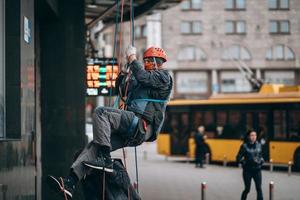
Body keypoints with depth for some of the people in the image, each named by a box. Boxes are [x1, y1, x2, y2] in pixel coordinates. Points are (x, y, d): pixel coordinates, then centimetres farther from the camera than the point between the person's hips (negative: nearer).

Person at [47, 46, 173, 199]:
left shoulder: (163, 77, 6)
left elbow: (143, 77, -14)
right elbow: (121, 90, 37)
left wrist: (132, 57, -3)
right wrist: (124, 74, 19)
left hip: (142, 125, -9)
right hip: (133, 129, 9)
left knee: (100, 113, -22)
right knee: (94, 145, -5)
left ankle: (105, 160, -26)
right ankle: (70, 182, -15)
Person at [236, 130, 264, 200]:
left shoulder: (258, 145, 5)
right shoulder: (244, 146, -8)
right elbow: (238, 158, -6)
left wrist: (261, 161, 1)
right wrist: (245, 163, -13)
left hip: (257, 170, 3)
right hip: (248, 171, -3)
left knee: (259, 188, -7)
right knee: (247, 189, 7)